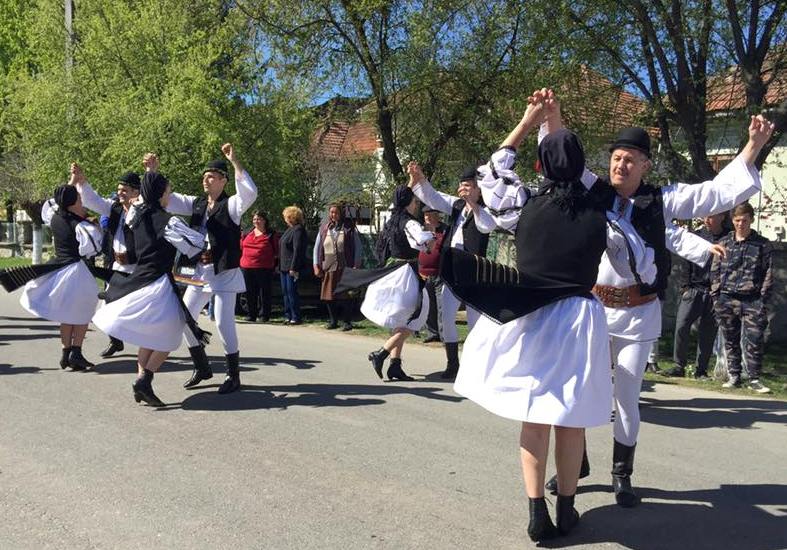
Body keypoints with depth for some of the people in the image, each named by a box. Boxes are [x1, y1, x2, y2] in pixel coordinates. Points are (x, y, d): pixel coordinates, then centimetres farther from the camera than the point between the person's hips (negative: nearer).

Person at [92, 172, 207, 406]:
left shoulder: (136, 215, 6)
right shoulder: (169, 222, -13)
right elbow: (198, 242, -5)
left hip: (137, 280, 7)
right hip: (159, 284, -7)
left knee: (149, 337, 20)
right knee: (169, 339, 4)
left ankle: (141, 377, 14)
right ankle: (144, 380, -7)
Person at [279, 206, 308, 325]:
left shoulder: (298, 230, -13)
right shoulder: (289, 229, 18)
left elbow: (297, 250, -19)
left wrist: (293, 268, -23)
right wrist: (280, 266, 16)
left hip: (292, 268, -10)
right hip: (284, 266, 10)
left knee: (291, 292, -6)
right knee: (285, 292, 11)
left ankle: (295, 317, 1)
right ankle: (288, 316, 17)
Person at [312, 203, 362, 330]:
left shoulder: (349, 227, 3)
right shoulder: (324, 228, 11)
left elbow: (358, 246, 4)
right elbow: (317, 247, 15)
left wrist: (356, 265, -3)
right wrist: (316, 265, 7)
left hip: (345, 268, -3)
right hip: (328, 268, 3)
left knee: (346, 296, -4)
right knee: (329, 296, 3)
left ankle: (347, 321, 6)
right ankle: (333, 321, 16)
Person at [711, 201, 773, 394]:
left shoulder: (763, 245, 3)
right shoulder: (724, 243, 9)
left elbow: (768, 275, 2)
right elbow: (715, 271, 11)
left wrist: (764, 301, -5)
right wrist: (716, 296, 5)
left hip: (752, 301, -2)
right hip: (727, 300, 2)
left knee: (754, 342, -4)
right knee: (730, 341, 8)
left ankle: (754, 379, 7)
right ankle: (734, 376, 18)